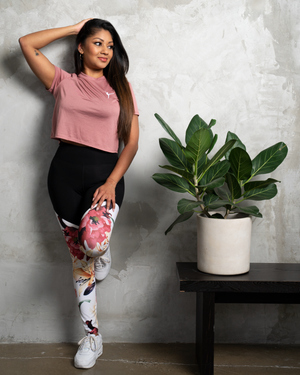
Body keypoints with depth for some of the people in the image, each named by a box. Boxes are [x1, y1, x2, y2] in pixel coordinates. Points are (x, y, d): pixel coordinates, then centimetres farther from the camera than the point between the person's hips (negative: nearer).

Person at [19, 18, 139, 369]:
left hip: (105, 172, -1)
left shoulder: (121, 87, 9)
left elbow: (131, 143, 3)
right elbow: (27, 44, 7)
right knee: (79, 256, 5)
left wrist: (112, 182, -11)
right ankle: (91, 337, 19)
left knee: (93, 242, -30)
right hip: (65, 170, 2)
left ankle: (103, 252, 10)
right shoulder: (64, 82, 12)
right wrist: (74, 27, 12)